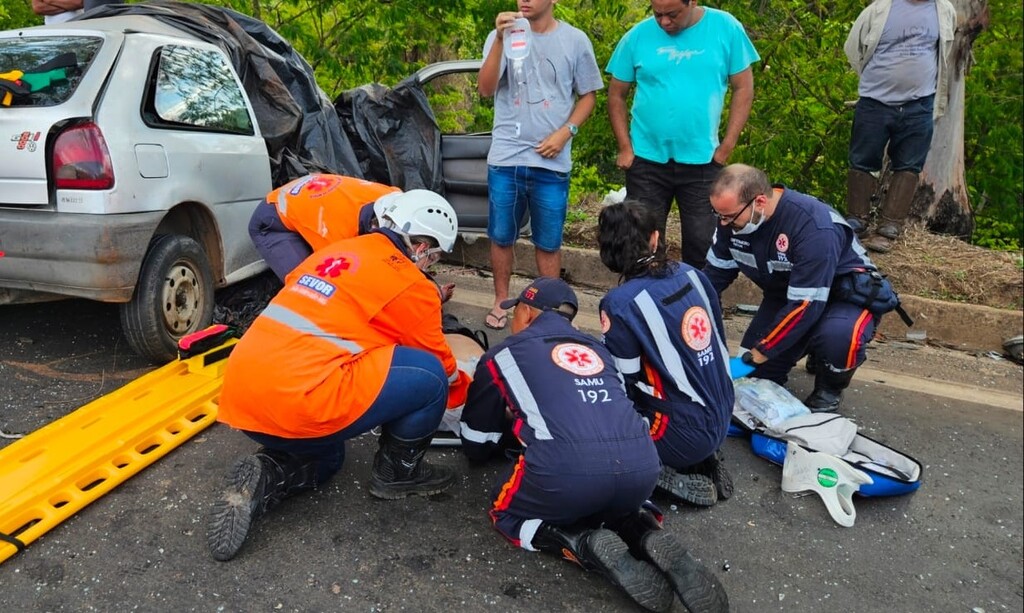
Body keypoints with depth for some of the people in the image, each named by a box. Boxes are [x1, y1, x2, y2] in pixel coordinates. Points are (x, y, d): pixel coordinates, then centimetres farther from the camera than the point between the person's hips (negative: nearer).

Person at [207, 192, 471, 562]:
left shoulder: (336, 251, 20)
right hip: (298, 400, -9)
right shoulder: (411, 285, -1)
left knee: (323, 457, 35)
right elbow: (440, 367, 11)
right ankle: (399, 473, 17)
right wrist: (466, 391, 32)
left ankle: (263, 480, 7)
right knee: (429, 376, -1)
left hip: (241, 396, 9)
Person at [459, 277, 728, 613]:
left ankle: (588, 546, 0)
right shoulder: (596, 348, 29)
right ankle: (648, 536, 6)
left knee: (506, 513, 25)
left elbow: (476, 448, 28)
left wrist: (511, 423, 50)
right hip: (641, 468, 5)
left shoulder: (503, 354, 19)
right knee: (615, 504, 37)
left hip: (566, 472, -4)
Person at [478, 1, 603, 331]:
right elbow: (485, 89, -12)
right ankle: (501, 301, 29)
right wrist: (500, 40, -25)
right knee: (501, 237, 11)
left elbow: (588, 95, 8)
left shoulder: (575, 40, 1)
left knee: (548, 243, 9)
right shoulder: (502, 34, 0)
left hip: (552, 162, 0)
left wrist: (565, 132, -7)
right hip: (505, 158, 1)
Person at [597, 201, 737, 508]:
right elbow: (720, 341, 10)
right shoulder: (692, 275, -1)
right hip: (721, 418, 7)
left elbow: (619, 384, -16)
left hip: (682, 433, -7)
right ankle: (703, 461, 9)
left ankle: (666, 477, -5)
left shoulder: (621, 302, -20)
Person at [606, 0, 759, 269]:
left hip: (702, 162, 0)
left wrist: (725, 149, -4)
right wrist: (625, 148, -3)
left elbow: (743, 88, 2)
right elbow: (616, 95, 6)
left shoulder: (726, 28, -3)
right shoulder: (637, 36, -2)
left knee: (702, 243, 7)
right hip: (646, 161, 1)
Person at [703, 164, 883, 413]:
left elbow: (807, 304, -34)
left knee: (838, 336, -39)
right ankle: (813, 349, 22)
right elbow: (716, 272, -3)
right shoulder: (733, 216, -16)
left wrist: (760, 352, -28)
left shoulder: (815, 227, -36)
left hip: (848, 294, -6)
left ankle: (830, 390, -5)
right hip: (786, 294, 6)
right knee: (753, 374, -5)